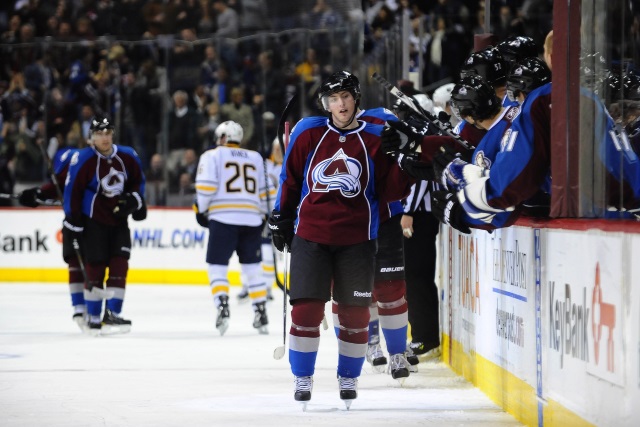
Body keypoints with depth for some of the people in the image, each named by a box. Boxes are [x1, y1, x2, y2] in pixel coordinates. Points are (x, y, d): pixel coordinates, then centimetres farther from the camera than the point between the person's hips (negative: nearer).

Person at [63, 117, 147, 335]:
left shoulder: (128, 156, -2)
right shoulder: (83, 160, -15)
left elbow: (138, 180, 15)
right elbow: (72, 191, -12)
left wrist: (135, 199, -1)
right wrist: (73, 222, -11)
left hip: (118, 220, 4)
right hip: (92, 221, -4)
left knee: (119, 266, -5)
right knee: (95, 268, -2)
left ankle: (112, 314, -1)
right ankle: (93, 319, 7)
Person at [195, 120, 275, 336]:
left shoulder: (212, 155, 5)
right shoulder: (256, 158, 18)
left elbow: (205, 186, -7)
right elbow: (267, 190, 17)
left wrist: (200, 209, 5)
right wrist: (265, 215, 26)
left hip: (223, 218, -4)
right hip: (251, 219, 4)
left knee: (217, 266, 1)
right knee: (252, 267, 13)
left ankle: (222, 307, -18)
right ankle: (261, 315, 12)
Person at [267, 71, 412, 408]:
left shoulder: (375, 139, 0)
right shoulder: (308, 134, 2)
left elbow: (388, 190, -2)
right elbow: (290, 178, 11)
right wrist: (280, 219, 12)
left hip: (356, 239, 0)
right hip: (310, 234, 0)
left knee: (355, 313, 3)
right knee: (306, 308, -5)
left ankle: (348, 378, 20)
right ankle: (302, 379, 10)